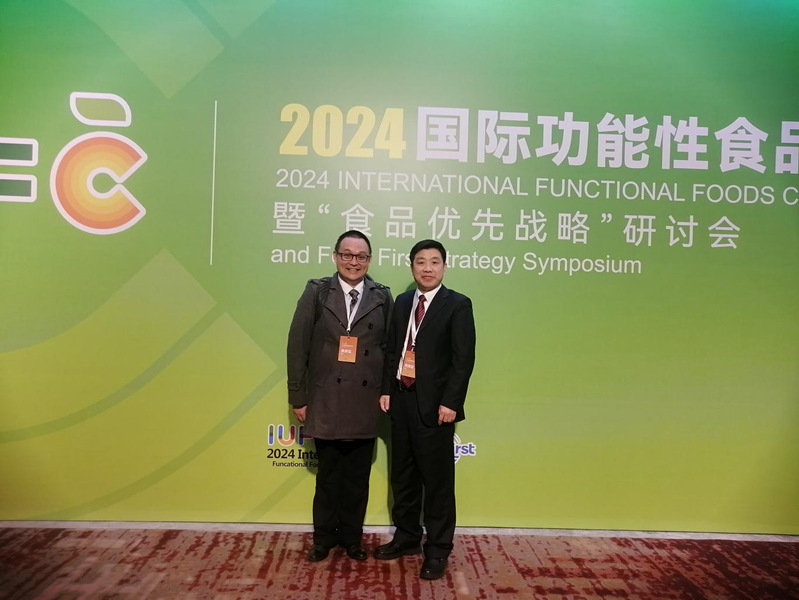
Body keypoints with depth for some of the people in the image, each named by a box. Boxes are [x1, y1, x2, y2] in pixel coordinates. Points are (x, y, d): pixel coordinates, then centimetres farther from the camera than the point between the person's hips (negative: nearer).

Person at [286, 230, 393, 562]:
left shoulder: (382, 297, 2)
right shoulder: (316, 291, -1)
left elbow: (391, 347, 2)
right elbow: (297, 345, -2)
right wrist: (298, 397, -4)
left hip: (365, 403, 1)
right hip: (326, 402, -1)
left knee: (358, 477, 13)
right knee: (328, 475, 13)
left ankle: (351, 537, 31)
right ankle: (324, 538, 31)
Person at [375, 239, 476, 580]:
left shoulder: (458, 305, -6)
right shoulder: (402, 302, 11)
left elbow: (464, 358, -11)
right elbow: (392, 349, 13)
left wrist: (450, 402, -17)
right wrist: (387, 389, 5)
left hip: (434, 403, -6)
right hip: (402, 399, 6)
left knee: (437, 480, 4)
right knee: (403, 476, 16)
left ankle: (438, 549, 19)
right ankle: (406, 538, 33)